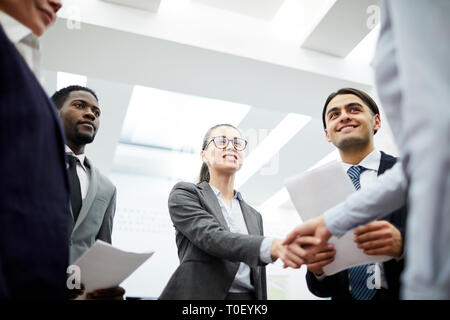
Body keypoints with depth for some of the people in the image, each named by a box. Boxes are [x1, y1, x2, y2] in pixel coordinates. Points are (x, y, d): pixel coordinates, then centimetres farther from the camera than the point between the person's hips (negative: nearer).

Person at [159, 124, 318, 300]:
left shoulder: (254, 216, 14)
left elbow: (259, 281, 15)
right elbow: (211, 237, -18)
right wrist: (272, 247, -31)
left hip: (249, 295, 4)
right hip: (201, 294, -4)